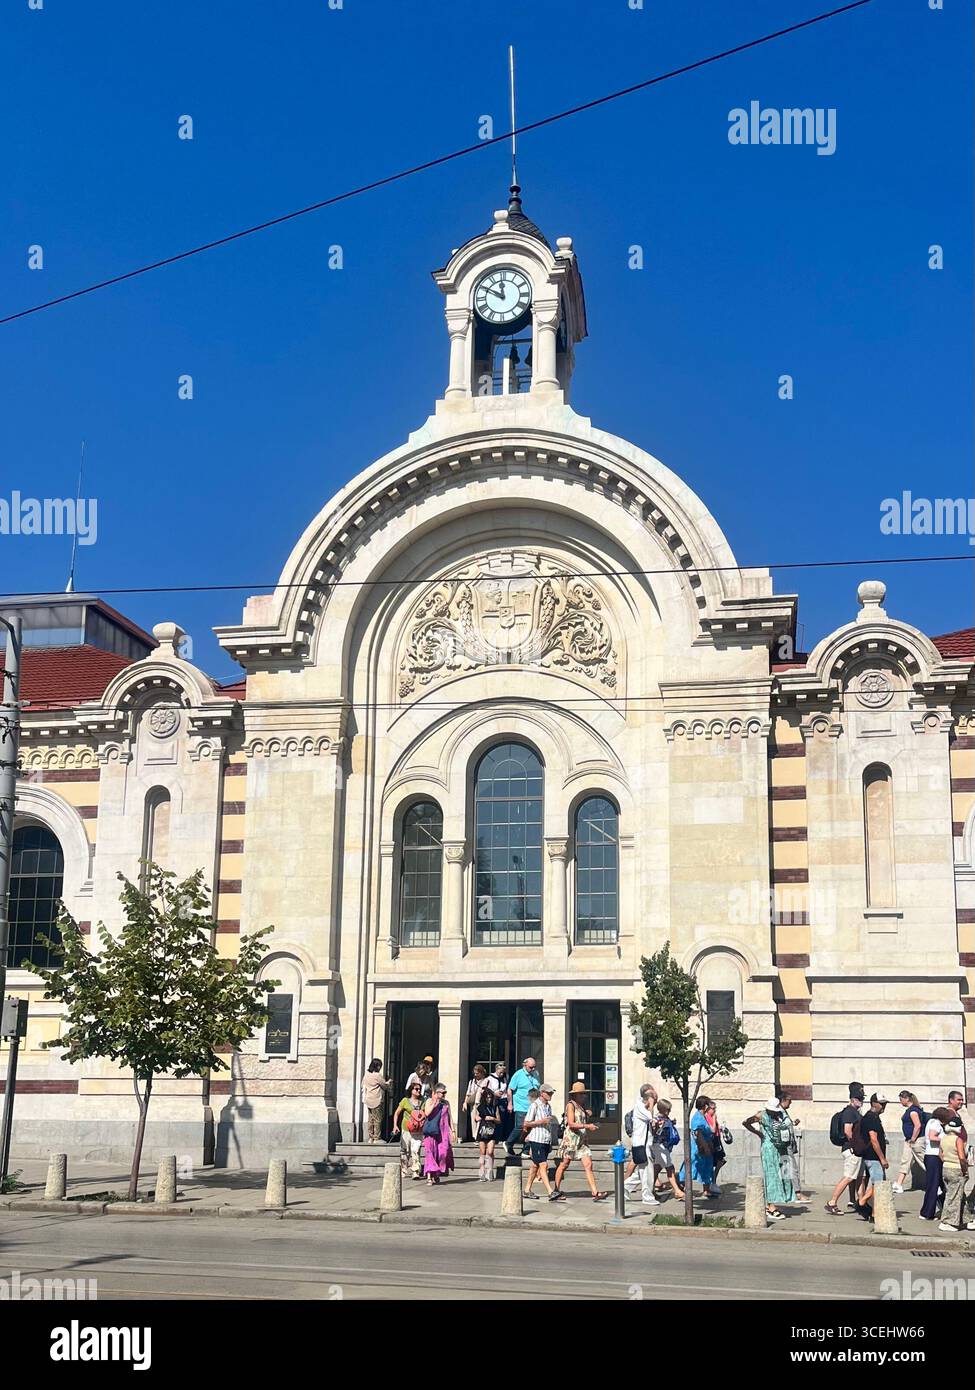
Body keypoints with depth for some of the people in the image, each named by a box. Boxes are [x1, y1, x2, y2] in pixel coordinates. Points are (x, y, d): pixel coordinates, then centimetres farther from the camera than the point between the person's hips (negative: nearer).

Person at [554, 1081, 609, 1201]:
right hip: (571, 1138, -7)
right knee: (564, 1164, 4)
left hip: (582, 1140, 7)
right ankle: (557, 1190, 17)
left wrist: (588, 1115, 8)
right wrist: (587, 1126, -20)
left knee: (588, 1165, -5)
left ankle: (594, 1193, -12)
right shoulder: (571, 1105, -7)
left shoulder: (582, 1107, 17)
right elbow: (571, 1124, -16)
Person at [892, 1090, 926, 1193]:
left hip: (917, 1140, -11)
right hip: (909, 1140, 11)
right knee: (905, 1161, 9)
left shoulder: (913, 1110, -18)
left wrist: (913, 1139, -19)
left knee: (924, 1162, -3)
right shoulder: (909, 1109, 13)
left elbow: (918, 1126, -26)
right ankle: (898, 1185, 10)